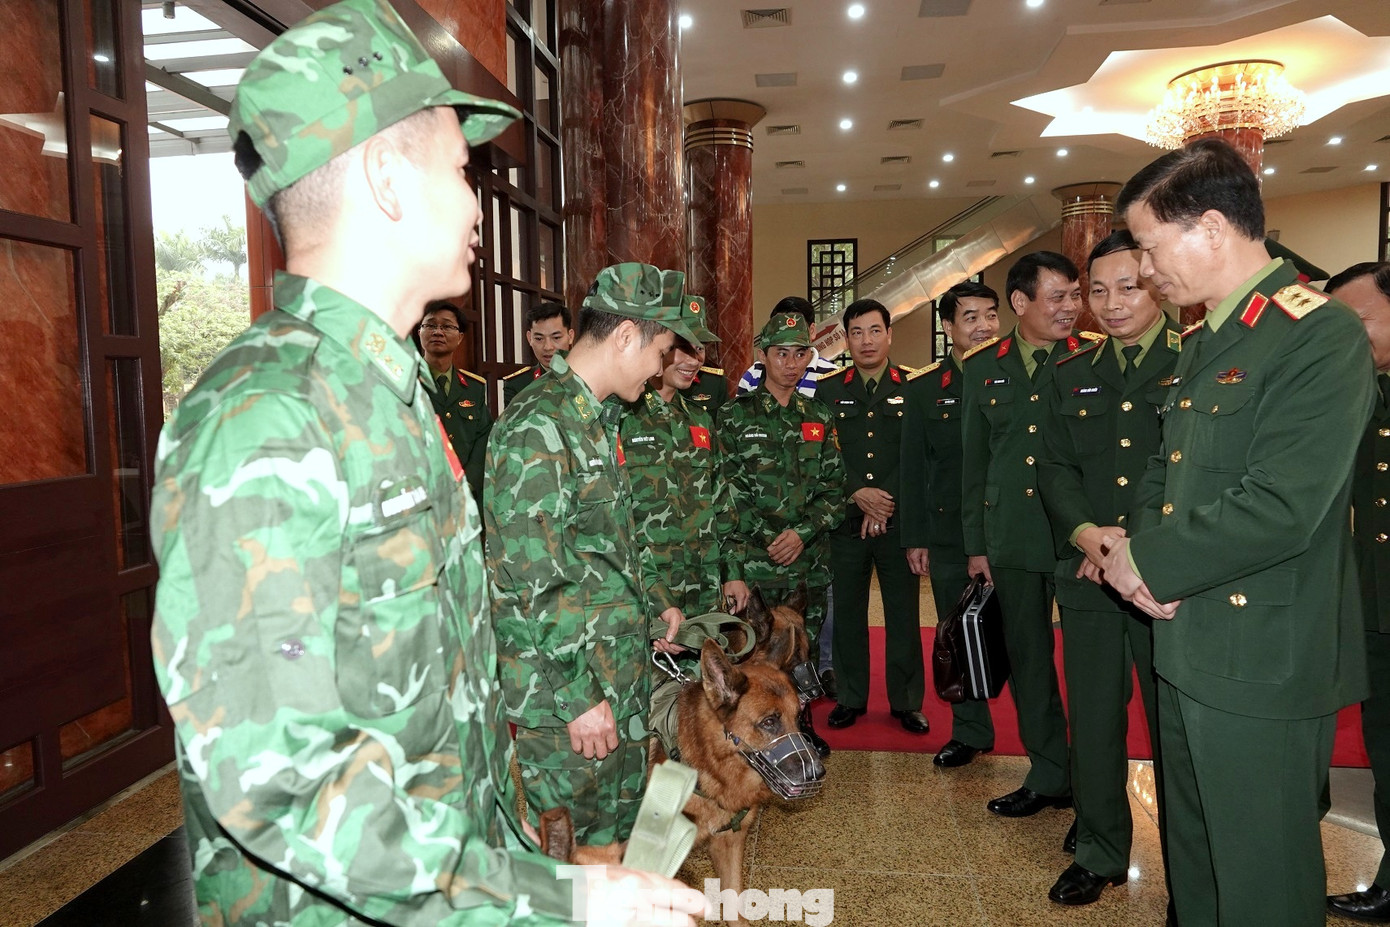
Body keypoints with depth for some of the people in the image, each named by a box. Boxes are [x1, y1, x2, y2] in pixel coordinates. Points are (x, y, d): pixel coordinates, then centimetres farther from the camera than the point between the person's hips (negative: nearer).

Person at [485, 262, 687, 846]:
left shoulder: (599, 416, 11)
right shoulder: (539, 428, -21)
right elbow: (530, 585, -23)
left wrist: (652, 603, 15)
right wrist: (578, 699, -20)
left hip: (620, 674, 9)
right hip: (565, 690, -9)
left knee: (621, 824, 22)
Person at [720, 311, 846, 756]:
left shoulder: (819, 418, 11)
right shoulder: (736, 414, 0)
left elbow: (833, 489, 7)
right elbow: (729, 489, -4)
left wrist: (802, 532, -8)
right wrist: (768, 538, -9)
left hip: (810, 559, 3)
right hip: (752, 558, -3)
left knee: (805, 644, 10)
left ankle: (802, 721, 27)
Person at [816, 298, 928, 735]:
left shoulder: (914, 387, 4)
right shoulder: (828, 390, 7)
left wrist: (886, 498, -11)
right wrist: (857, 494, -11)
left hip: (899, 519, -1)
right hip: (845, 519, 1)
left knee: (903, 612, 5)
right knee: (847, 610, 7)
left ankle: (907, 701, 19)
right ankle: (850, 697, 21)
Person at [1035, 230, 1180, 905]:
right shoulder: (1072, 375, 13)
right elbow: (1055, 468, 7)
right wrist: (1086, 533, -11)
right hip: (1087, 574, 4)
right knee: (1093, 720, 11)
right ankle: (1100, 853, 28)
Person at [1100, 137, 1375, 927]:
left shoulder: (1321, 336, -17)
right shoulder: (1207, 343, 12)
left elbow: (1280, 508, -25)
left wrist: (1152, 563, -14)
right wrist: (1145, 550, -3)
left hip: (1264, 661, -9)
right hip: (1190, 647, 9)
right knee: (1194, 858, 24)